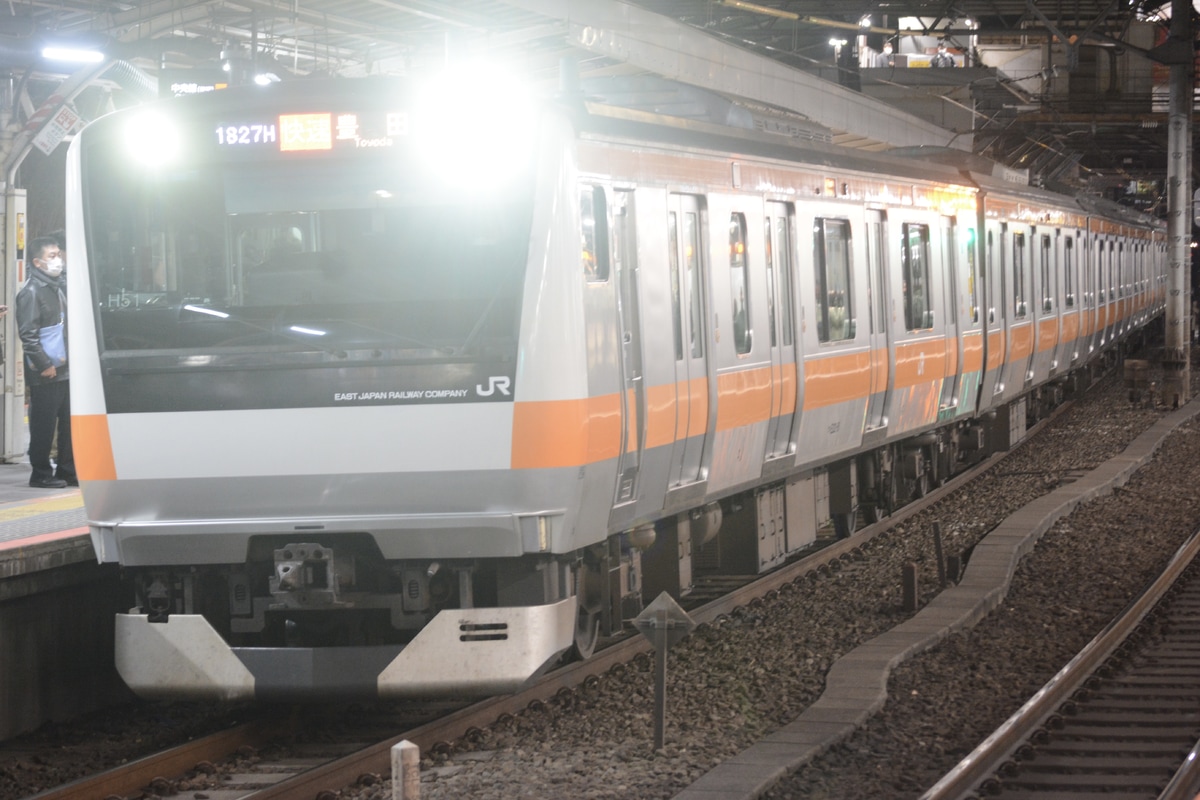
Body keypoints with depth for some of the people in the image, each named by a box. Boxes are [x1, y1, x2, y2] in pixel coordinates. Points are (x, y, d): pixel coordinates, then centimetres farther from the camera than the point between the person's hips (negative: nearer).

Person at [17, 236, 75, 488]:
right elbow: (28, 334, -15)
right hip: (45, 373, -8)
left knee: (70, 422, 9)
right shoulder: (31, 292, -10)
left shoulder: (60, 286, 15)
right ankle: (41, 474, 6)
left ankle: (68, 471, 16)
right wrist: (44, 365, -16)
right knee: (44, 425, -1)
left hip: (65, 369, 8)